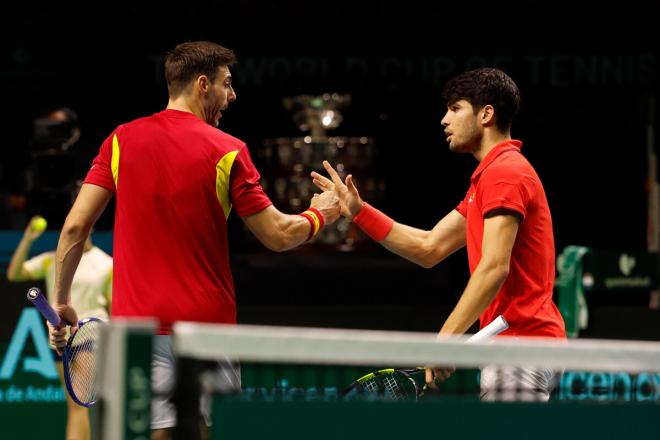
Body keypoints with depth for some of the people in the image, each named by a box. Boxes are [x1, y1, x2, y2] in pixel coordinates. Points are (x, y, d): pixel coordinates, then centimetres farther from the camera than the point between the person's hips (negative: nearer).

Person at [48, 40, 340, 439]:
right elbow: (278, 236, -1)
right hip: (206, 327, -2)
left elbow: (75, 226, 1)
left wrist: (60, 301, 11)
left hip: (137, 323, 2)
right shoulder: (227, 151, -4)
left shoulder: (121, 140, 5)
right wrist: (319, 215, 19)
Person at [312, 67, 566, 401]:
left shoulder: (504, 172, -11)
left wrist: (447, 337, -26)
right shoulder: (491, 175, 23)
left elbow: (494, 267, -21)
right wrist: (359, 211, 17)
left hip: (520, 341, -11)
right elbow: (429, 248, 24)